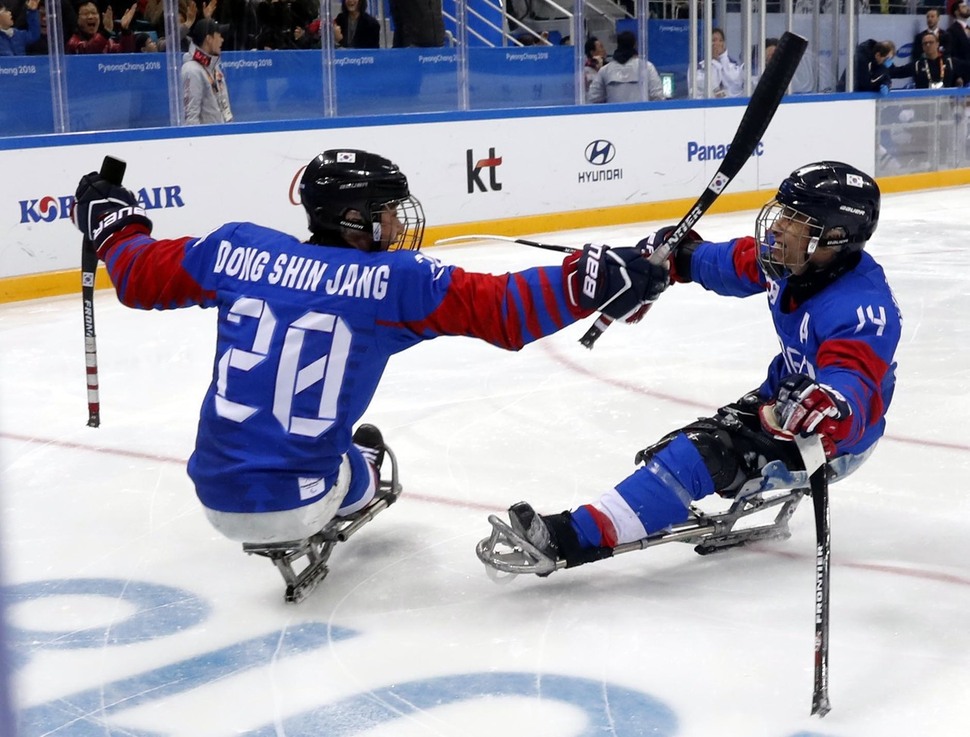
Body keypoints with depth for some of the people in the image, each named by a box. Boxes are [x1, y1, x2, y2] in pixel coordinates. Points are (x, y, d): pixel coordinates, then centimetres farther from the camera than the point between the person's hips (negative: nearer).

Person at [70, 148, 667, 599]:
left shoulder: (238, 248, 0)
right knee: (364, 460, 31)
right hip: (296, 499, -3)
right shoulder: (397, 280, -10)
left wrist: (113, 221, 30)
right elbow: (500, 309, -17)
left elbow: (141, 276, 12)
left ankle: (293, 541, 31)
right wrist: (594, 281, -14)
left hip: (216, 494, 3)